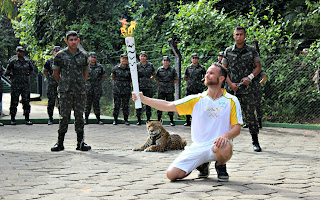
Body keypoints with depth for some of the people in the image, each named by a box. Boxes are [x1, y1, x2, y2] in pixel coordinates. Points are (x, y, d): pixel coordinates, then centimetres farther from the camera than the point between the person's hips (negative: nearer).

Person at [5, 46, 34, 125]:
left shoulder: (28, 61, 8)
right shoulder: (12, 61, -2)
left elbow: (31, 70, 24)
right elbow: (7, 72, 1)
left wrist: (28, 74, 11)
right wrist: (13, 76, 0)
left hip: (26, 84, 3)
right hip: (15, 85, -3)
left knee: (26, 102, 4)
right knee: (14, 102, 1)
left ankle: (27, 119, 9)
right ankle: (13, 119, 8)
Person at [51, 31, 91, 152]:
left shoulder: (83, 56, 10)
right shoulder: (60, 55, 2)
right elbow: (55, 73, 9)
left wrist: (82, 85, 12)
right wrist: (62, 84, 8)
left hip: (80, 91, 2)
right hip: (65, 91, -2)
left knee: (79, 116, 5)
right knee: (64, 116, -2)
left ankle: (80, 142, 10)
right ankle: (60, 142, 4)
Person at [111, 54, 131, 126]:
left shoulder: (129, 69, 3)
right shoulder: (116, 68, 3)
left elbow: (131, 79, 14)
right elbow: (113, 77, 15)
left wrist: (127, 83, 7)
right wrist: (117, 83, 11)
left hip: (126, 90, 0)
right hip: (117, 89, 0)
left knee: (125, 105, 4)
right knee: (116, 105, 2)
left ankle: (126, 120, 11)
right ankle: (115, 119, 9)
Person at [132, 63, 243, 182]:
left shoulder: (231, 101, 1)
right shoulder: (197, 99, 7)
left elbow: (237, 129, -3)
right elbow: (168, 106, 3)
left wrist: (225, 136, -26)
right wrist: (142, 98, -7)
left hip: (217, 145, -3)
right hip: (197, 147, 3)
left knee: (225, 148, -40)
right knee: (172, 174, -13)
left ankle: (220, 165, -2)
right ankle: (201, 164, 16)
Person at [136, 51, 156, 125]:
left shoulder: (150, 65, 5)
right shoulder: (137, 65, 1)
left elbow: (154, 74, 19)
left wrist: (150, 79, 9)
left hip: (148, 87, 1)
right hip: (139, 87, -1)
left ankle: (148, 119, 8)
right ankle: (139, 120, 4)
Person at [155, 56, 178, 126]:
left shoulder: (172, 70, 4)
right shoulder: (159, 69, 6)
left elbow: (176, 79, 11)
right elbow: (156, 78, 17)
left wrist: (171, 84, 4)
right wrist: (161, 83, 8)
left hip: (170, 90, -1)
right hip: (161, 90, 1)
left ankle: (171, 121, 7)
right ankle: (159, 120, 8)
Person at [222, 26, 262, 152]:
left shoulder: (252, 51, 5)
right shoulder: (228, 51, 7)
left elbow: (258, 67, 8)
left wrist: (250, 77, -9)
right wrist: (231, 83, -5)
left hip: (248, 88, -1)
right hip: (232, 88, 1)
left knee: (250, 114, -1)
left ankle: (255, 141, 7)